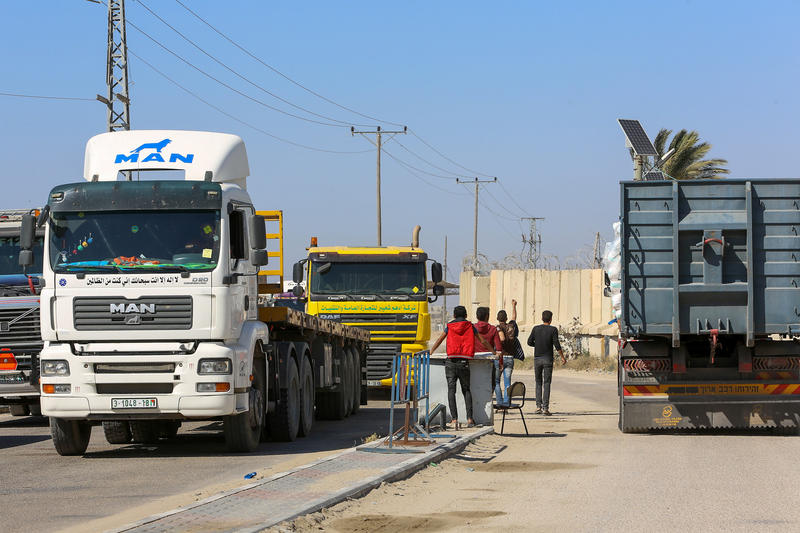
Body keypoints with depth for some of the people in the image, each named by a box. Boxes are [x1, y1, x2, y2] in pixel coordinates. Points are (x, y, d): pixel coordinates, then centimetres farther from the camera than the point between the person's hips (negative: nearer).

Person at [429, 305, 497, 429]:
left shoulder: (449, 327, 11)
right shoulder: (470, 326, 11)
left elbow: (439, 341, 17)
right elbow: (483, 341, 16)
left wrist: (430, 352, 32)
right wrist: (494, 353, 28)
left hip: (451, 362, -1)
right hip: (464, 362, 1)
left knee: (451, 390, -1)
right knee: (466, 390, 12)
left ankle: (454, 419, -14)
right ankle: (469, 418, 1)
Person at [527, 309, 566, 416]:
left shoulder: (536, 329, 2)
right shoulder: (553, 330, -6)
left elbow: (529, 342, 4)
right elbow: (556, 344, -9)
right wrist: (562, 357, -1)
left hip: (537, 358, 3)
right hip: (548, 359, -3)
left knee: (538, 382, 14)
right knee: (546, 383, -2)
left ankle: (538, 406, 8)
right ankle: (545, 408, -8)